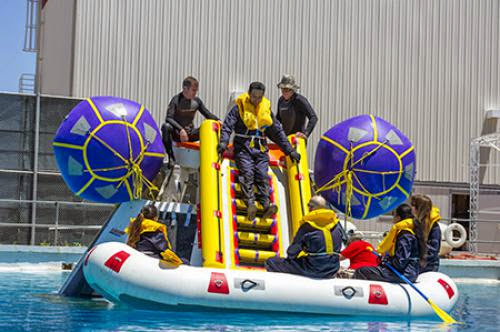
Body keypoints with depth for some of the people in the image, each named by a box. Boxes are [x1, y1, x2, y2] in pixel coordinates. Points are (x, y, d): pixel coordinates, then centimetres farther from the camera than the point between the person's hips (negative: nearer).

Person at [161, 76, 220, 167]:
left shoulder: (197, 101, 1)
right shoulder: (176, 100, -13)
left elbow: (207, 114, 9)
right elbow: (168, 118, -23)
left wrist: (217, 120, -13)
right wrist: (181, 129, -37)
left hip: (190, 133, 4)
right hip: (176, 133, -4)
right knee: (166, 126, -37)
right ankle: (171, 156, -26)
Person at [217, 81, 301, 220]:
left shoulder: (266, 110, 16)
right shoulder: (239, 108, 5)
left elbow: (278, 132, 22)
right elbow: (227, 126, -3)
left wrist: (289, 150, 18)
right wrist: (223, 142, -22)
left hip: (260, 149, 3)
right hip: (243, 148, -3)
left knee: (262, 175, -16)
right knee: (247, 173, -22)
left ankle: (266, 205, -28)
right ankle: (250, 204, -34)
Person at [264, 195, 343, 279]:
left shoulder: (307, 225, -11)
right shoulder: (336, 224, 3)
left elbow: (293, 252, -6)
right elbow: (338, 249, 13)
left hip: (312, 270, -6)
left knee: (271, 262, 3)